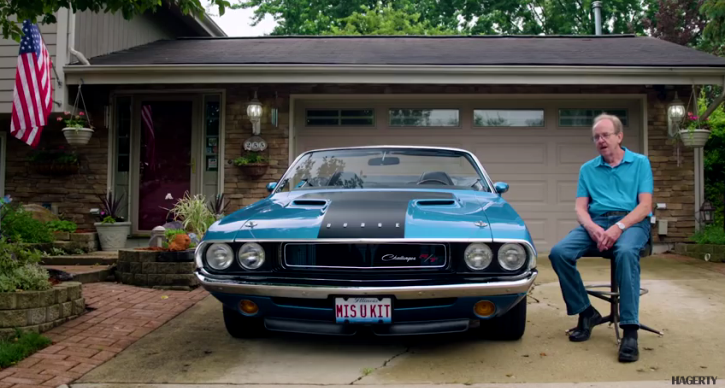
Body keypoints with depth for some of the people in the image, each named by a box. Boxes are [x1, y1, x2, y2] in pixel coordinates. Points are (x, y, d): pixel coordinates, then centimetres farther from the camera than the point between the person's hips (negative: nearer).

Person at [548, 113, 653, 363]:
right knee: (559, 253, -25)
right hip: (595, 222, 3)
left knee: (625, 252, -39)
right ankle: (586, 312, -8)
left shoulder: (640, 163, 10)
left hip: (631, 222, -3)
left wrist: (619, 227, -19)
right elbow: (581, 208, 8)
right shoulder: (587, 169, 18)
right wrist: (592, 228, -15)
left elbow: (645, 205, -1)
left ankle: (630, 330, -36)